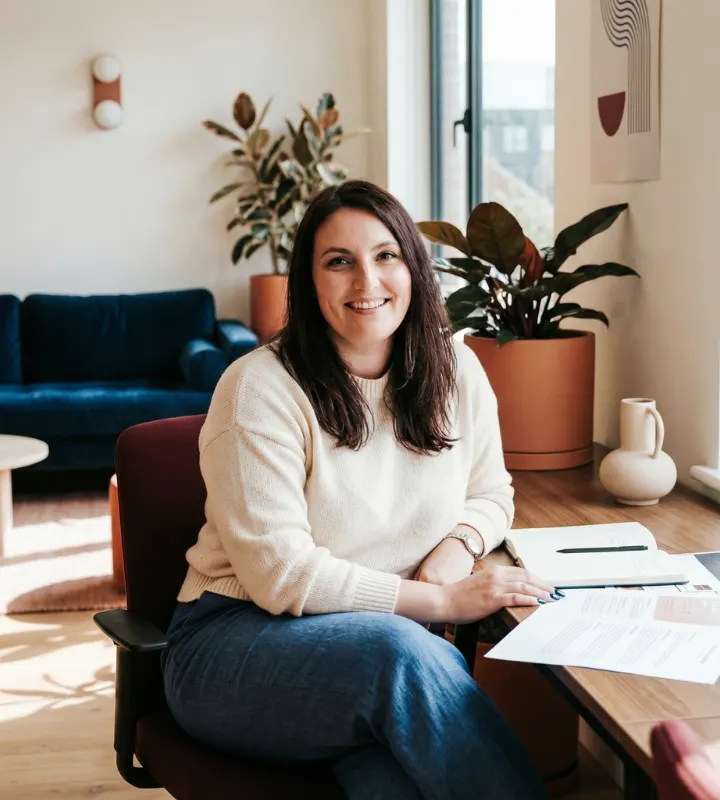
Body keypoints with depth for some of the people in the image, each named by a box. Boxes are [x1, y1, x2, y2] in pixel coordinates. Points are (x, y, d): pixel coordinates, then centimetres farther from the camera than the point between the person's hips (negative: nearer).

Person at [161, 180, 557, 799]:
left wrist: (459, 544, -5)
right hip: (237, 640, -3)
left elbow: (491, 494, 20)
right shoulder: (260, 389, -12)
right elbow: (281, 576, -16)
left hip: (395, 640, 3)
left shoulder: (456, 370, 5)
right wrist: (442, 600, -17)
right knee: (402, 654, -35)